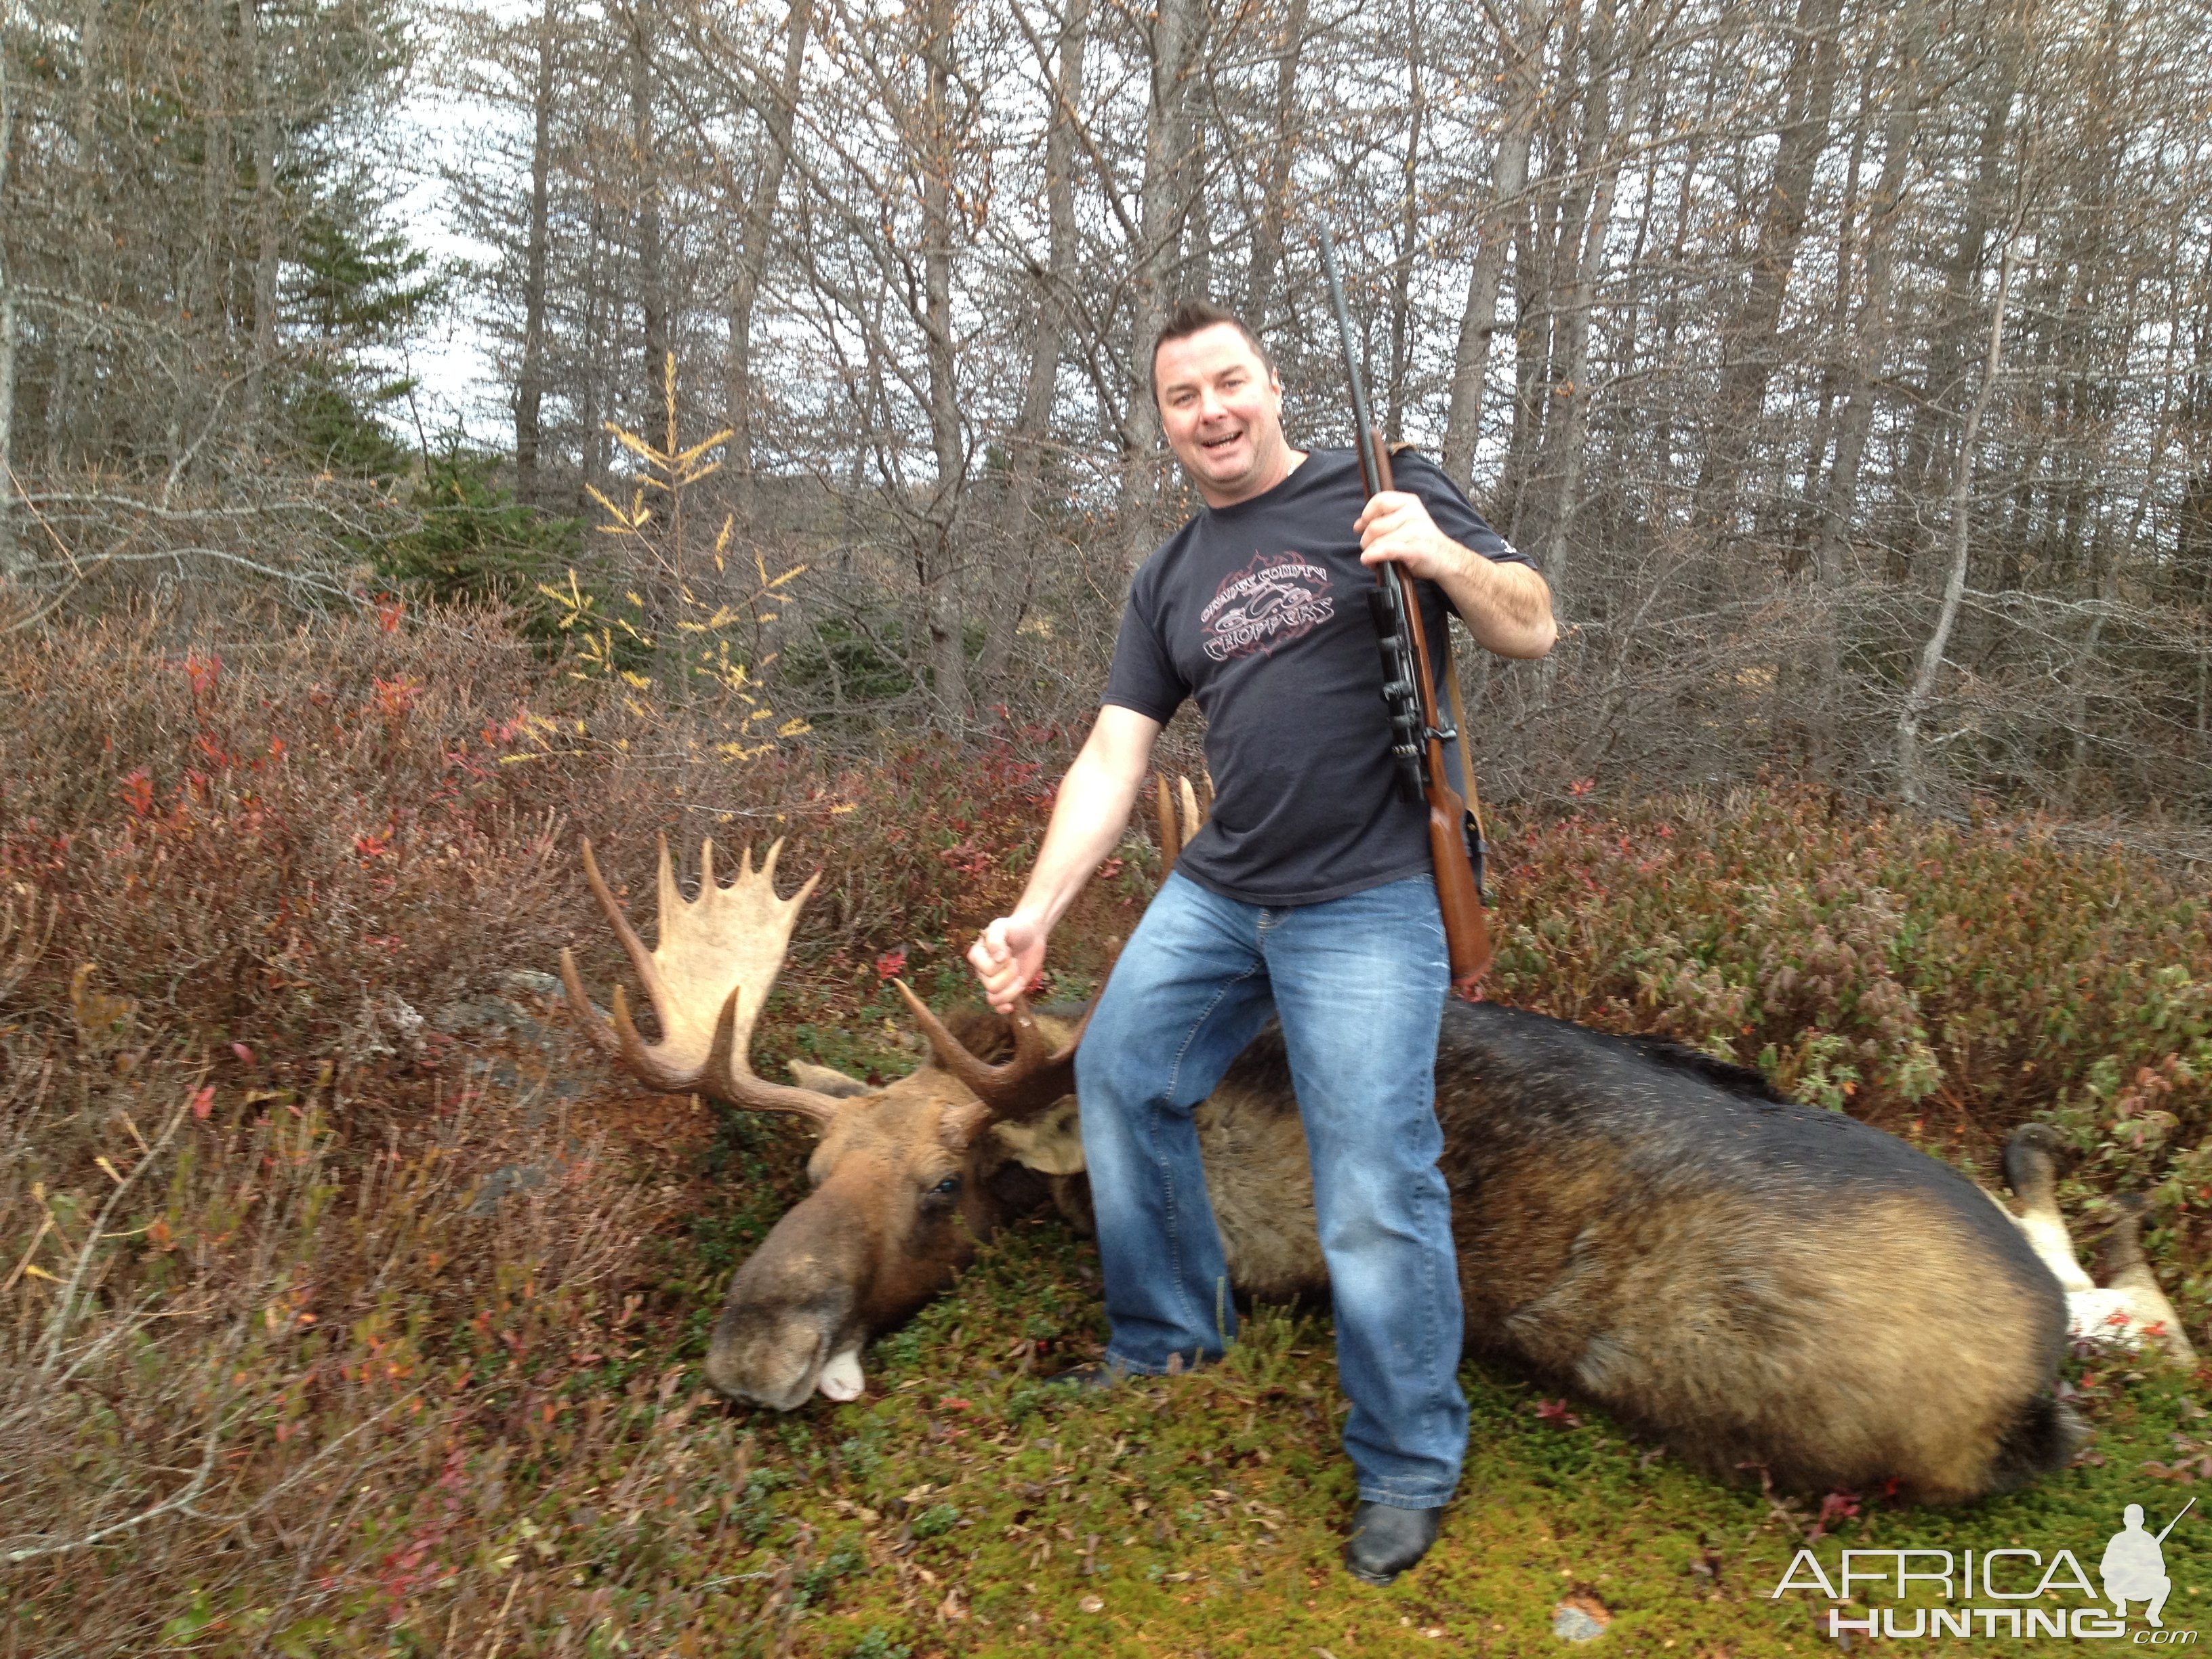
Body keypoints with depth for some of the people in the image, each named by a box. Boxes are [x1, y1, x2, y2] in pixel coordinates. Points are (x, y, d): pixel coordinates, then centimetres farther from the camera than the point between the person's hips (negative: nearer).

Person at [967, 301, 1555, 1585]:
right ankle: (1172, 1333, 38)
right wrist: (1036, 914, -3)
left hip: (1366, 909, -6)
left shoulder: (1384, 493, -2)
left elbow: (1533, 629, -3)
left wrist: (1447, 555, -23)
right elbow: (1113, 763, 7)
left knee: (1377, 1198, -7)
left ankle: (1411, 1467, 16)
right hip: (1215, 893, 7)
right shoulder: (1172, 580, 12)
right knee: (1119, 1077, 15)